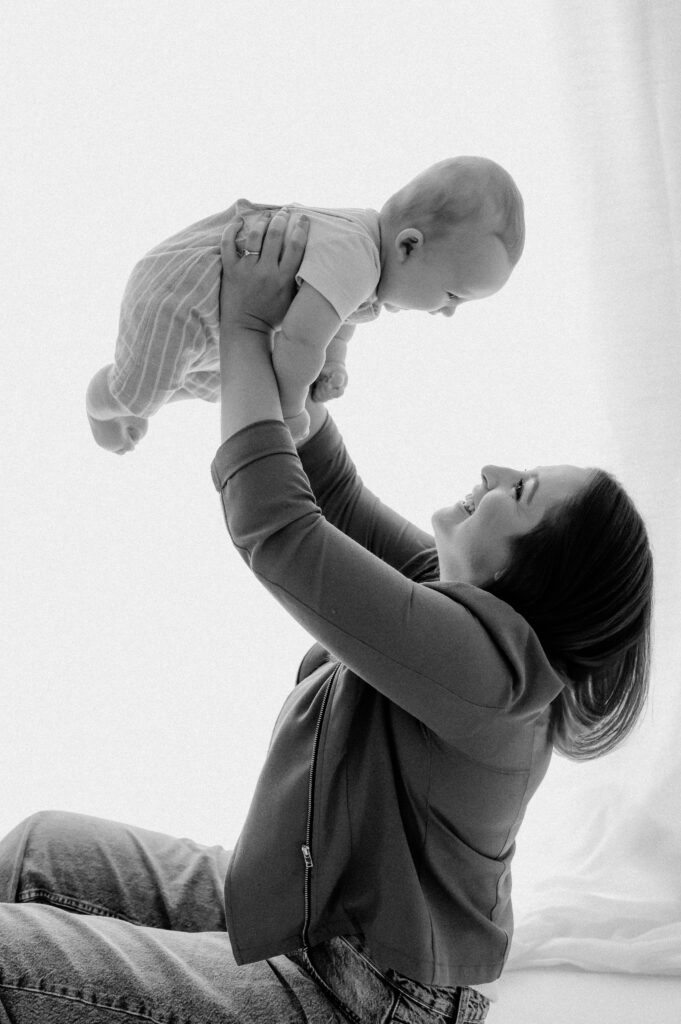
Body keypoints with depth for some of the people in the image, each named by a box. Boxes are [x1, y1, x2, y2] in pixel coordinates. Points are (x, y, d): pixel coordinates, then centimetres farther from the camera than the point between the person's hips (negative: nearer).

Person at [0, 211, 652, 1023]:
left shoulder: (482, 656, -29)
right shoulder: (463, 593, 0)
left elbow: (275, 527, -30)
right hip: (303, 917, 9)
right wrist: (287, 345, -2)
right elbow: (333, 494, 8)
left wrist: (244, 330, -19)